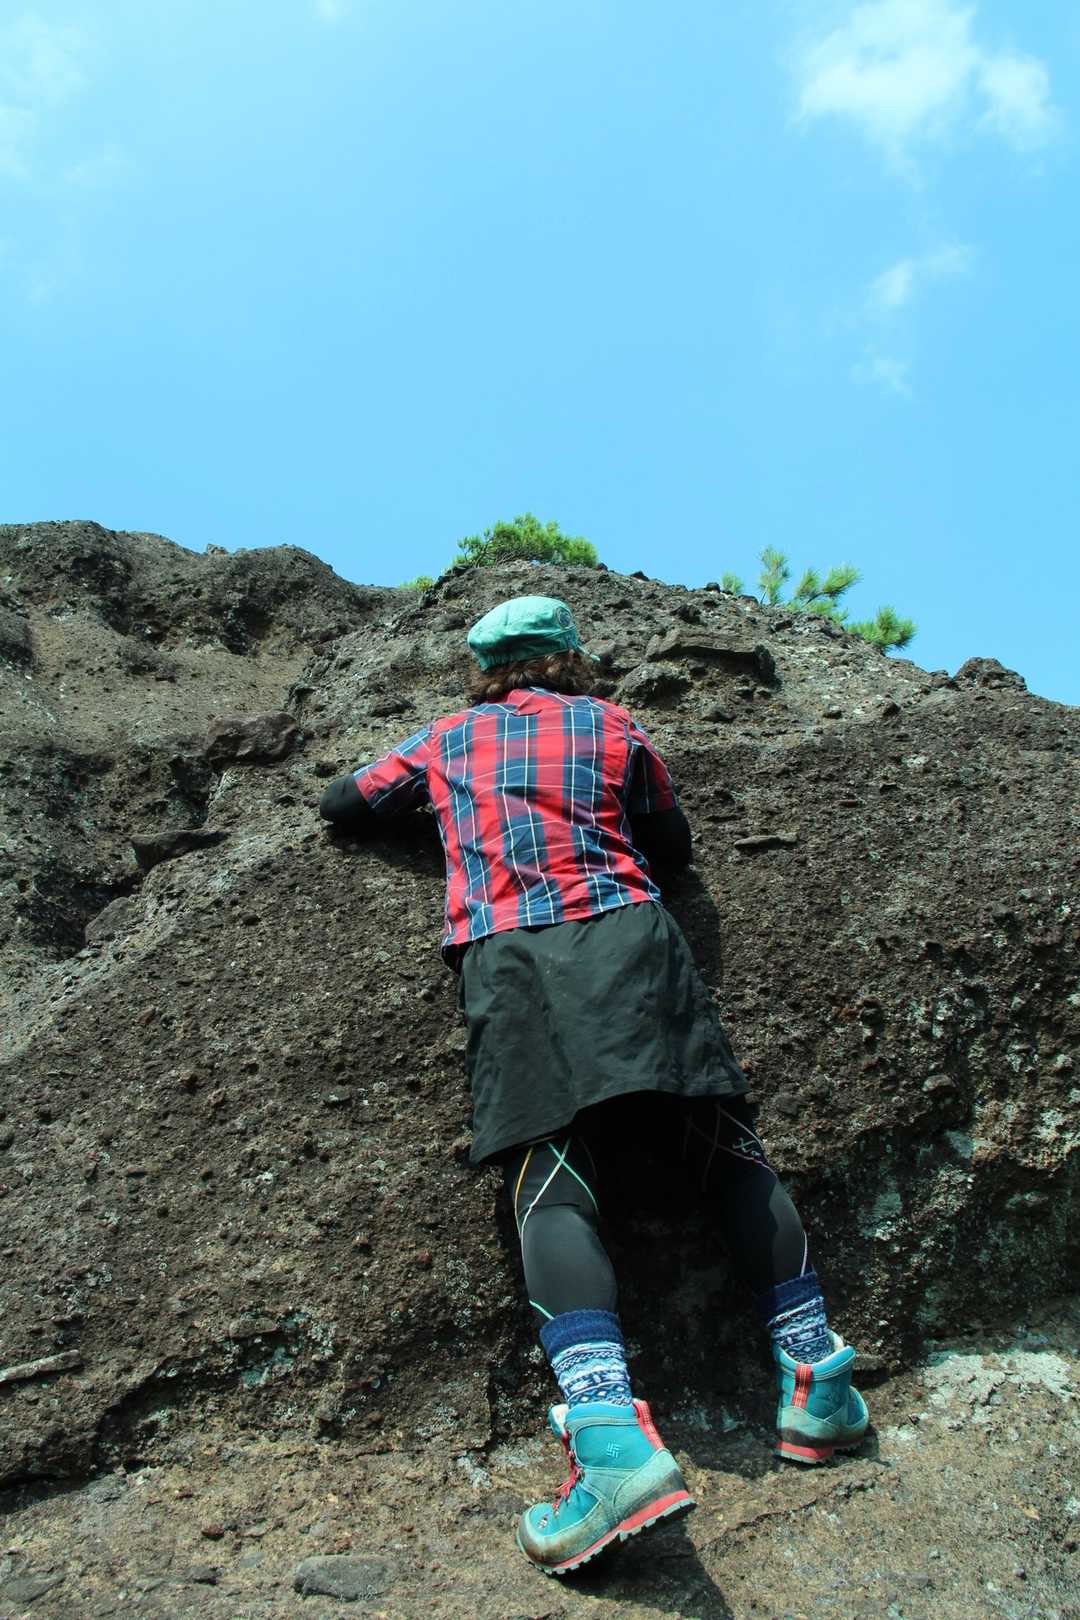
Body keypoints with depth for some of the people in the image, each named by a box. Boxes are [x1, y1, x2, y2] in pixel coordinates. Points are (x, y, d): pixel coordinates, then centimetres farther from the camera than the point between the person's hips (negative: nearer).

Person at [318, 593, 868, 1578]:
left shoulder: (447, 741, 22)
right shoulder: (613, 728, 19)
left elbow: (341, 805, 31)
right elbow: (673, 850, 26)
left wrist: (419, 792, 47)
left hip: (507, 955, 0)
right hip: (628, 940, 1)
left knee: (552, 1186, -11)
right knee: (727, 1146, 8)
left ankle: (613, 1434, -29)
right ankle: (817, 1376, 12)